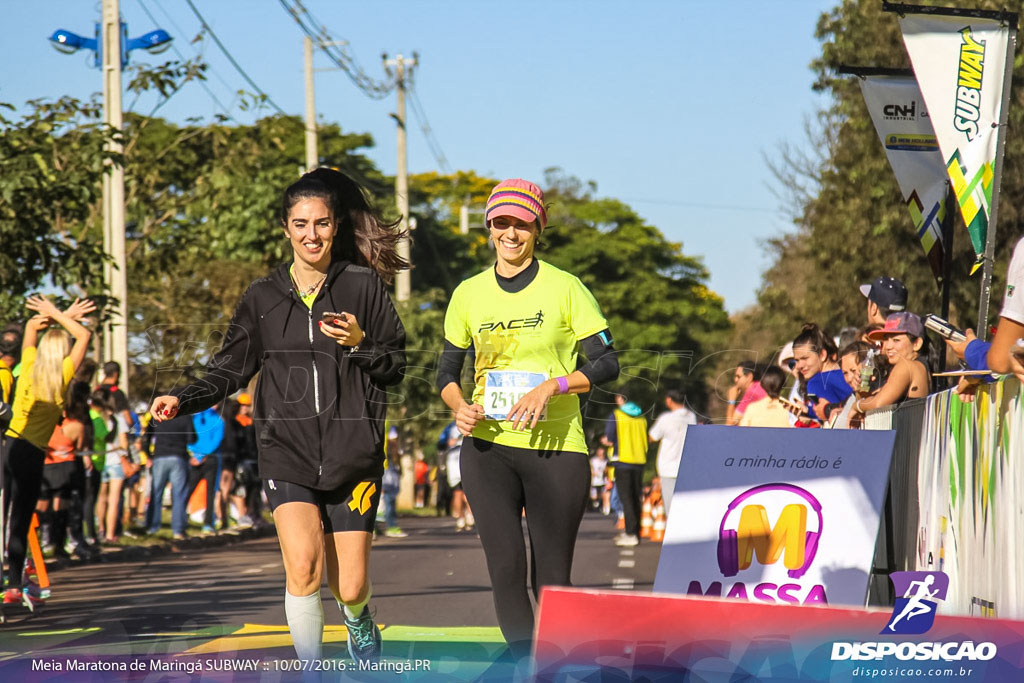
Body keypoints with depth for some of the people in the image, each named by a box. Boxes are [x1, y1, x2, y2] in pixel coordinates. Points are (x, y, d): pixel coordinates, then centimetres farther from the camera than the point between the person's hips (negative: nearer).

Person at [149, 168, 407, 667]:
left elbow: (396, 367, 7)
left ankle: (359, 623, 38)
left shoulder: (364, 286, 5)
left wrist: (360, 344, -12)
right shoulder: (263, 298, 9)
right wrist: (183, 401, -3)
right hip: (287, 449, 1)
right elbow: (230, 369, 13)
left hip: (353, 451, -1)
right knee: (303, 566, -21)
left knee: (350, 587, 1)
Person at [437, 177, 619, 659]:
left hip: (557, 448, -2)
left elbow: (606, 364, -2)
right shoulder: (468, 294, 10)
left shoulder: (565, 288, 0)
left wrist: (551, 387, -17)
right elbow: (448, 370, 18)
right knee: (505, 570, -8)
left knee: (550, 581, 0)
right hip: (487, 447, 2)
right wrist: (459, 406, -4)